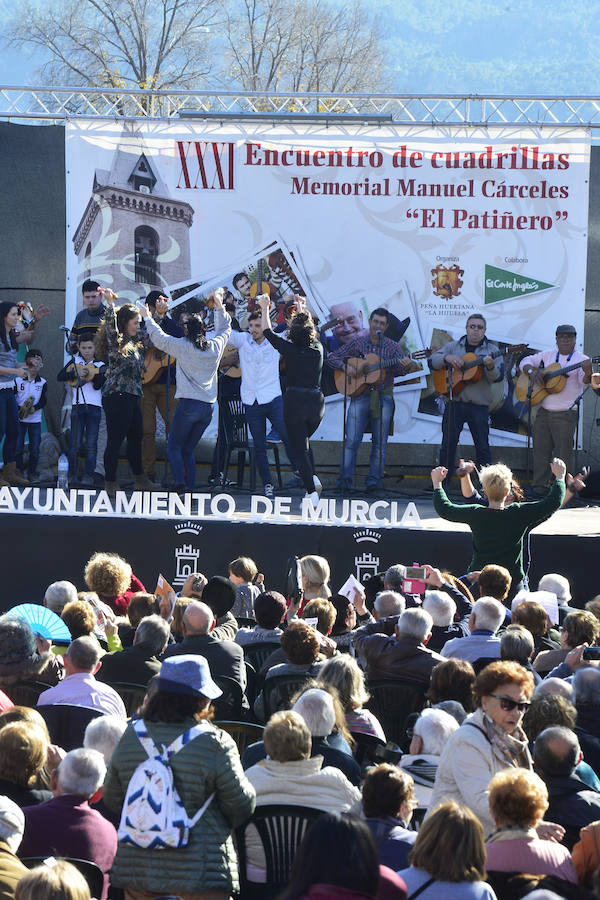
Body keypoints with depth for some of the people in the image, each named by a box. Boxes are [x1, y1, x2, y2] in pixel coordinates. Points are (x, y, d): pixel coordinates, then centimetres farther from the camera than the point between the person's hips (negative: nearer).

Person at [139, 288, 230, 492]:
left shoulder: (182, 346, -6)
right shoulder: (215, 346, 6)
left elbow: (159, 337, 7)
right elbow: (225, 329, 26)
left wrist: (147, 318, 22)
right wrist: (219, 306, 35)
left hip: (188, 404, -5)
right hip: (208, 407, 5)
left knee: (174, 447, 1)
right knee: (188, 449, 13)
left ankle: (180, 485, -19)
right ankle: (190, 489, 4)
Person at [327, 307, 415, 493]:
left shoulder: (392, 347, 6)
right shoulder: (357, 342, 7)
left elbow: (398, 369, -9)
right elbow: (332, 357, 9)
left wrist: (405, 366, -32)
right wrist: (345, 366, -9)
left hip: (383, 396, 1)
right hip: (360, 395, 0)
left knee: (380, 442, 0)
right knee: (352, 440, -7)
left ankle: (374, 479, 6)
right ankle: (345, 479, -5)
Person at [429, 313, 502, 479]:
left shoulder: (491, 350, 5)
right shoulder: (453, 346, 12)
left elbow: (497, 377, -5)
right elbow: (432, 361, 5)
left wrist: (491, 367, -27)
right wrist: (447, 358, -14)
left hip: (479, 406, -2)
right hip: (454, 403, 2)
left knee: (482, 447, 0)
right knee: (448, 444, 3)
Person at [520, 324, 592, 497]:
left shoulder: (581, 360, -3)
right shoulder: (547, 355, 12)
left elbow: (585, 381, -18)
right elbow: (526, 361, 20)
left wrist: (587, 373, -41)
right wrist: (531, 371, -2)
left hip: (565, 414, -5)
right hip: (543, 411, 5)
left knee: (563, 454, -5)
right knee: (540, 450, 7)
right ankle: (539, 487, 14)